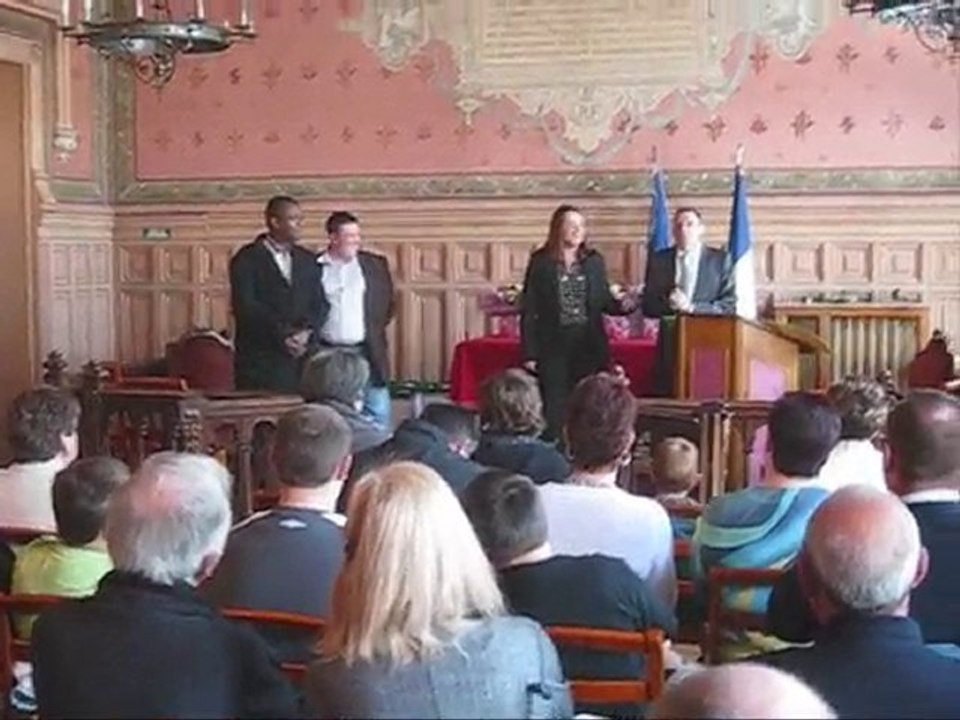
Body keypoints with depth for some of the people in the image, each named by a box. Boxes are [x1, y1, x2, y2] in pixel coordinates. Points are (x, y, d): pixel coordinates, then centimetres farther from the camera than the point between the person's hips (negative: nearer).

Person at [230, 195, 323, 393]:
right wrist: (283, 336, -14)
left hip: (301, 358, 4)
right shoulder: (247, 259, 1)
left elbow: (317, 305, 11)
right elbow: (245, 307, -9)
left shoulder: (307, 260, 17)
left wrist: (307, 334, -8)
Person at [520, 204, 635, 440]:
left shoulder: (594, 261, 8)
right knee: (554, 410, 0)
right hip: (554, 345, -3)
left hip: (589, 344, 3)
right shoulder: (540, 261, -2)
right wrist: (529, 353, -8)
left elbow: (604, 301, 12)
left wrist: (622, 305, -12)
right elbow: (529, 310, -3)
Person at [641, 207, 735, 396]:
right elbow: (647, 306, 8)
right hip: (670, 344, 1)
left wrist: (692, 307, -14)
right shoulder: (658, 259, 9)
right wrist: (668, 303, -13)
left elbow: (729, 305, -1)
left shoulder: (720, 259, 5)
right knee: (668, 397, -5)